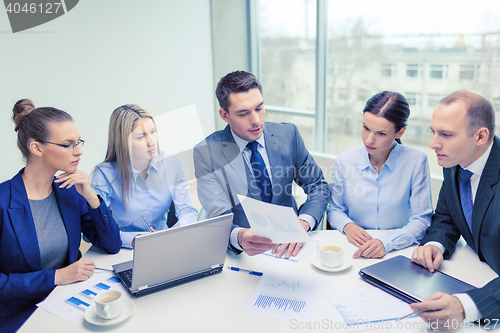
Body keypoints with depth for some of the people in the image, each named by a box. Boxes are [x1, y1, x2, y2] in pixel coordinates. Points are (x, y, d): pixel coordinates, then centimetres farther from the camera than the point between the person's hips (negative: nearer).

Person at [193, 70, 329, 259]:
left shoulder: (288, 134, 1)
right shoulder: (206, 152, -8)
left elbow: (318, 186, 7)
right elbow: (220, 220, -13)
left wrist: (303, 224, -14)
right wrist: (240, 237, -37)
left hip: (288, 243, 2)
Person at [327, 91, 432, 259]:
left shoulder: (416, 161, -8)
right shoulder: (344, 161, -1)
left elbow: (421, 221, -7)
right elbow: (335, 210, 11)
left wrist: (385, 242, -23)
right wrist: (348, 226, -11)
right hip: (353, 252, 2)